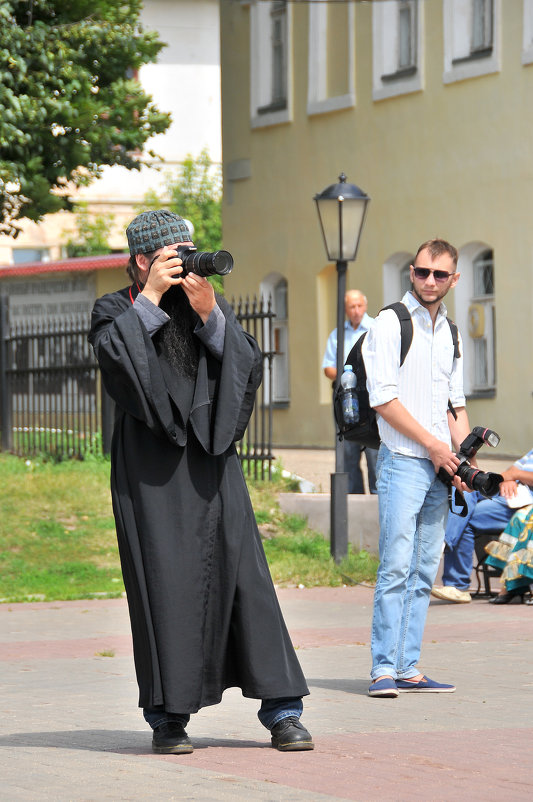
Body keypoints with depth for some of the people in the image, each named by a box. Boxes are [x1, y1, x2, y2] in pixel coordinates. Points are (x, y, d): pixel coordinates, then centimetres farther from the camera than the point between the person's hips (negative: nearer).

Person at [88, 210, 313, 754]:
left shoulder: (213, 307, 17)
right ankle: (168, 718, 4)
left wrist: (210, 315, -9)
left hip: (210, 459, 3)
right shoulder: (117, 311, 7)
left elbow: (248, 368, 3)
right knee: (164, 581, -5)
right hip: (150, 468, -3)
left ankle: (281, 711, -2)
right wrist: (151, 297, -12)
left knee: (242, 574, -3)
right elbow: (115, 355, -15)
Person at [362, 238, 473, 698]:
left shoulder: (450, 332, 17)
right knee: (396, 567, -12)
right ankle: (384, 669, -10)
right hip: (403, 460, -7)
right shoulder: (390, 324, -4)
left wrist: (462, 458, 5)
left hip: (439, 466, 7)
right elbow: (384, 399, -11)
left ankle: (408, 668, 7)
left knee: (425, 570, 5)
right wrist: (433, 445, -10)